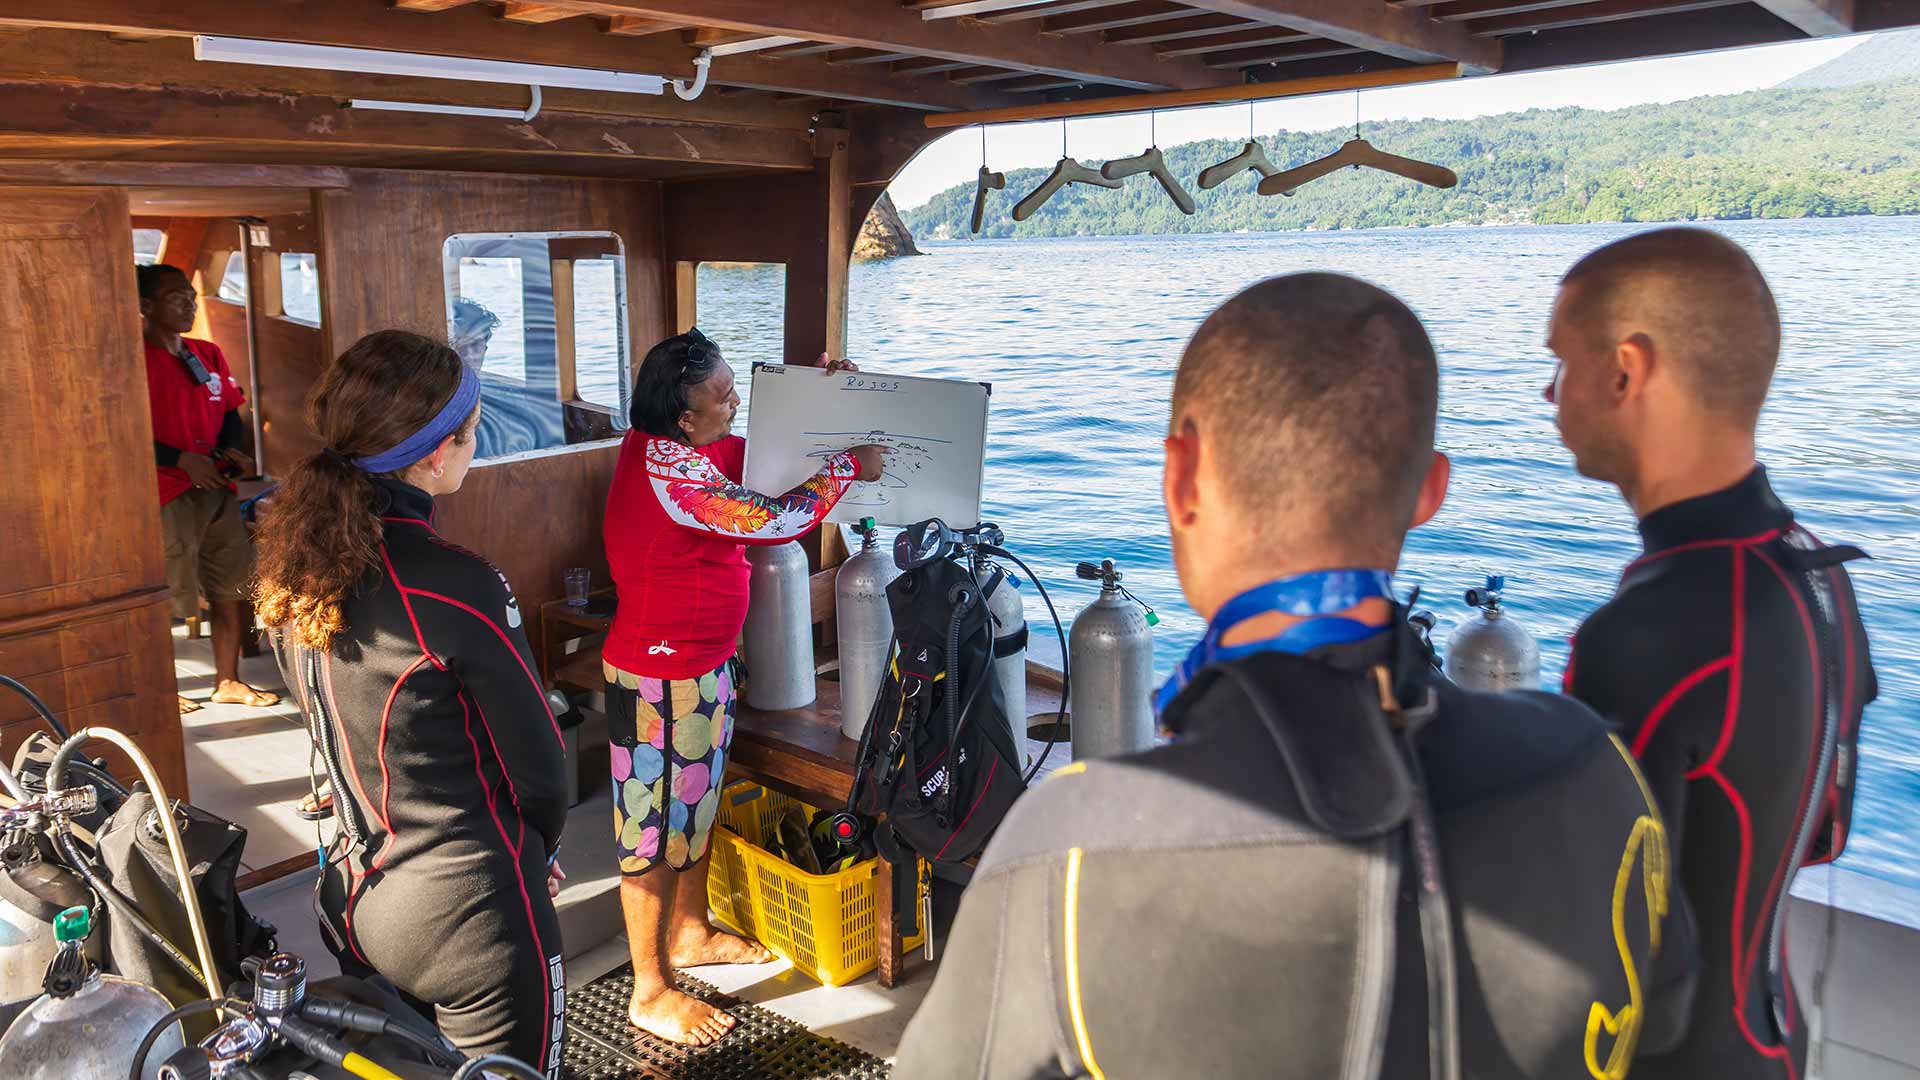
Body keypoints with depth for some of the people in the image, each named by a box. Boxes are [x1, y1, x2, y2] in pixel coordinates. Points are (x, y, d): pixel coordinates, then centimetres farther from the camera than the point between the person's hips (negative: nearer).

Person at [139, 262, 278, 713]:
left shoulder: (208, 355, 12)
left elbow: (230, 412, 18)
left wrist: (231, 450, 0)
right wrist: (181, 459, -19)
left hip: (216, 490, 7)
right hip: (166, 497, -7)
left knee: (231, 590, 11)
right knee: (164, 601, 2)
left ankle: (227, 682, 25)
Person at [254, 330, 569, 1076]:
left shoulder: (298, 564, -3)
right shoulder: (455, 586, -25)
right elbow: (537, 764, -15)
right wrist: (535, 853, 5)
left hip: (354, 898, 7)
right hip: (470, 918, -7)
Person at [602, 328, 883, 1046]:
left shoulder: (690, 448, 4)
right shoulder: (665, 467, -26)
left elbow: (758, 453, 22)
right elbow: (774, 520, -27)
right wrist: (849, 466, -14)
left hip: (704, 664, 10)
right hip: (660, 676, -10)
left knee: (696, 804, 23)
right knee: (655, 825, 2)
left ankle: (690, 934, 43)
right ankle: (650, 993, 16)